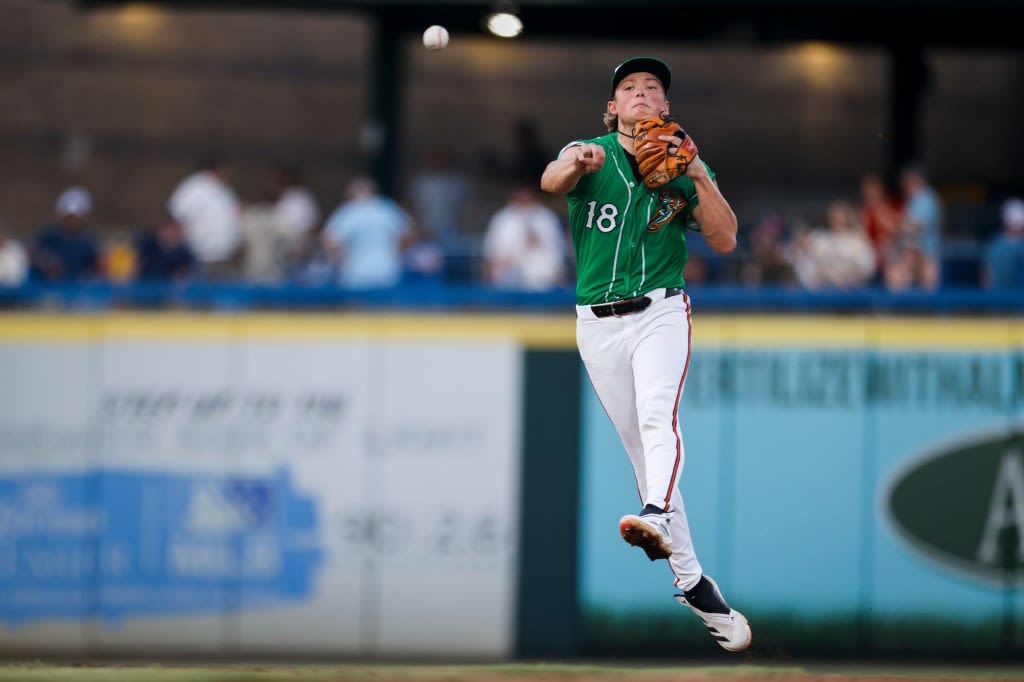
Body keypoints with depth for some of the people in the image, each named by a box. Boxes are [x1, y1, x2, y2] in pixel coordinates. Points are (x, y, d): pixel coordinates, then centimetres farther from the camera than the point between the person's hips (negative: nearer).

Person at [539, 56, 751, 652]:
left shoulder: (686, 167, 8)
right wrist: (577, 164, -40)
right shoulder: (590, 154, 6)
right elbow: (552, 180, -17)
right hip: (597, 323, 1)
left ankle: (658, 519, -51)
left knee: (659, 416, -27)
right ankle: (692, 582, 6)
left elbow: (725, 242, -1)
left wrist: (699, 178, -13)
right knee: (640, 447, 2)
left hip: (661, 312, -1)